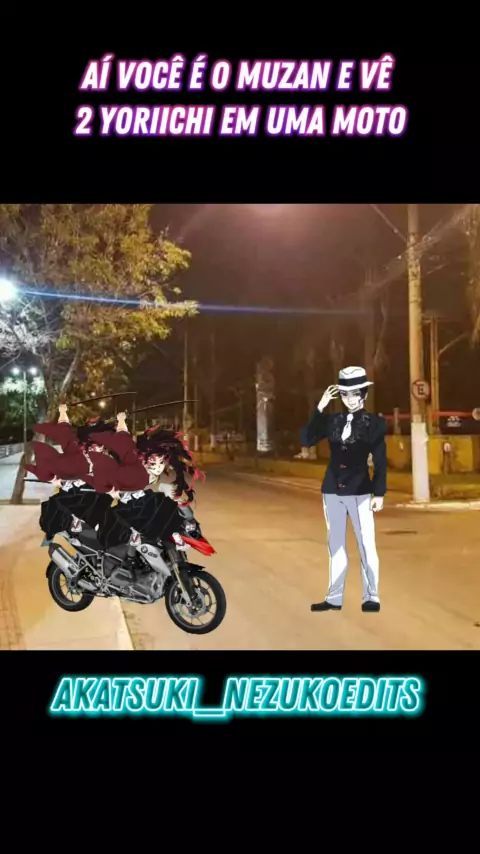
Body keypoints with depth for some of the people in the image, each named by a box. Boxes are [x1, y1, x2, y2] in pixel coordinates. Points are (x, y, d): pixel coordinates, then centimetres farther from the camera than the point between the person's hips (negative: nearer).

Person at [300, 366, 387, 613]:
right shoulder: (332, 420, 5)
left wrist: (379, 493, -8)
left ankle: (371, 597, 11)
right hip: (332, 491, 4)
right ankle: (334, 598, 18)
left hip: (359, 491, -4)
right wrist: (319, 409, -8)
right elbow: (306, 440, -4)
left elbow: (380, 462, -3)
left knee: (366, 545, 1)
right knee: (335, 546, 10)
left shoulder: (374, 422, -2)